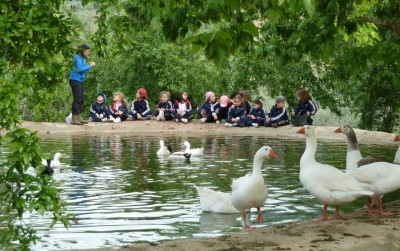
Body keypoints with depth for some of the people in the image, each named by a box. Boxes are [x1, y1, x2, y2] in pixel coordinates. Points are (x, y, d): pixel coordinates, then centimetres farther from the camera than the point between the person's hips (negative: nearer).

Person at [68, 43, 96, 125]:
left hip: (80, 81, 10)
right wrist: (90, 66, -13)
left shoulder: (82, 58, 14)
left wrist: (90, 65, -1)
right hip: (75, 80, -10)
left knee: (81, 100, 12)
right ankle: (74, 119, -6)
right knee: (77, 99, -9)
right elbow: (80, 69, -21)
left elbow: (83, 68, 11)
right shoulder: (77, 58, -12)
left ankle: (79, 118, 17)